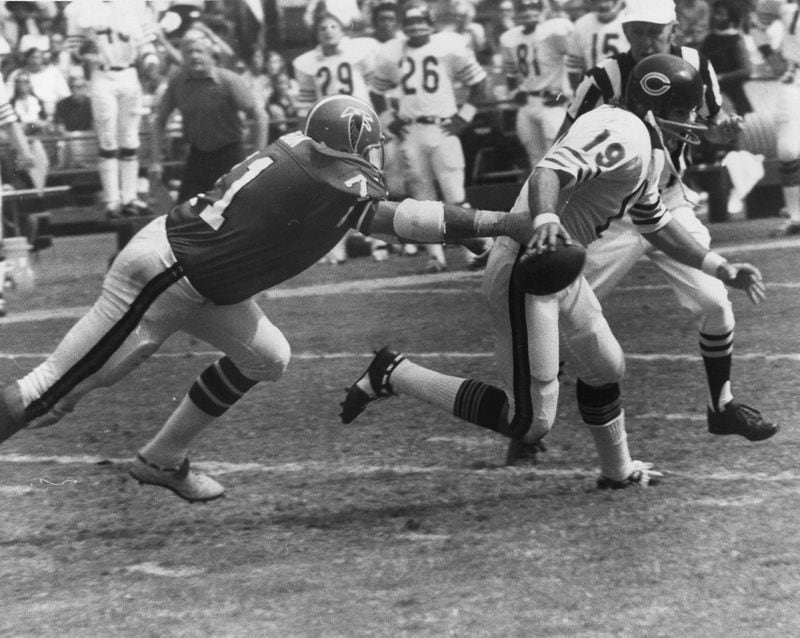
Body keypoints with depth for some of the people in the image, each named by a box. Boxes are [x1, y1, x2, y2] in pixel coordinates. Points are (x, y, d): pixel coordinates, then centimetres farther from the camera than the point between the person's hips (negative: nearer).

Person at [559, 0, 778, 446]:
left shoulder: (695, 67, -8)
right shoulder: (606, 79, -22)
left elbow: (711, 126, 10)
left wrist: (725, 127, -16)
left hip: (671, 204, 4)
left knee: (715, 303, -2)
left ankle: (723, 406, 16)